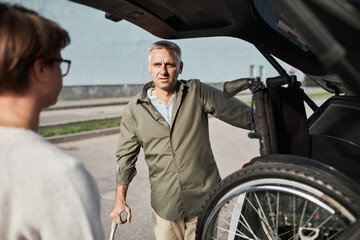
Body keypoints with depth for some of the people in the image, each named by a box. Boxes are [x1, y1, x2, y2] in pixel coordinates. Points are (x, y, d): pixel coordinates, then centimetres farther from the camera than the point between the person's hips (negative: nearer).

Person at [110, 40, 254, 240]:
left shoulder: (198, 92, -6)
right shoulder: (134, 111, -1)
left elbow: (244, 115, -2)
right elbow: (126, 157, 6)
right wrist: (120, 200, 7)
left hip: (204, 199, -1)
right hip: (164, 204, 1)